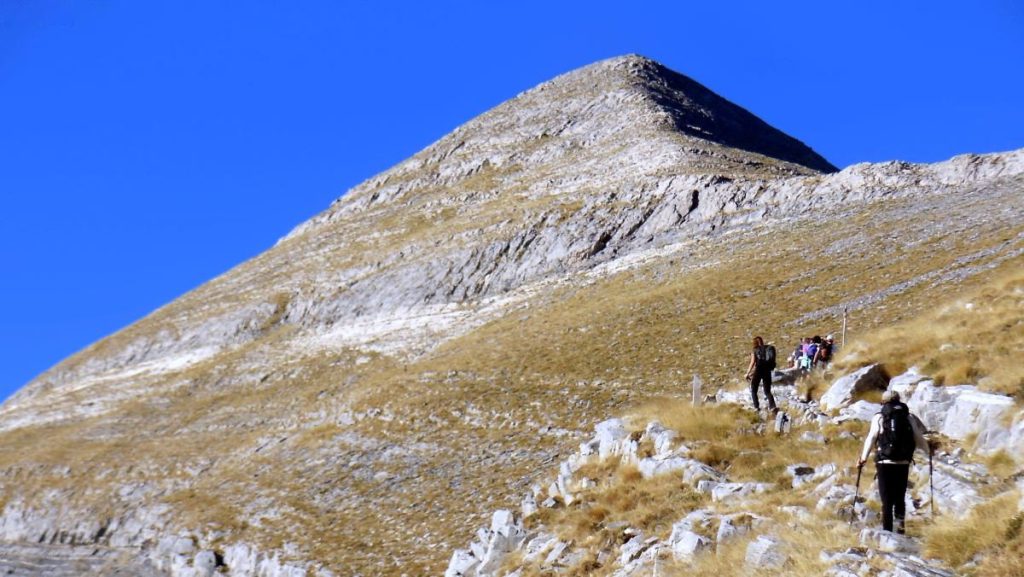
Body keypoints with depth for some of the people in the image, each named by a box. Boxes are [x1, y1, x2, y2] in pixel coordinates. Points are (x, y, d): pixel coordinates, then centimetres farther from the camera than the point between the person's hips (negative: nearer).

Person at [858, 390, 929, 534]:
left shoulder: (879, 418, 1)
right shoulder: (909, 417, 6)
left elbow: (871, 438, -2)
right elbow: (918, 439, 10)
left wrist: (863, 458, 8)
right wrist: (928, 450, 29)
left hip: (884, 463, -1)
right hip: (903, 463, 1)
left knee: (887, 500, 5)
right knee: (900, 498, 16)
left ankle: (887, 531, 1)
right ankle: (900, 522, -5)